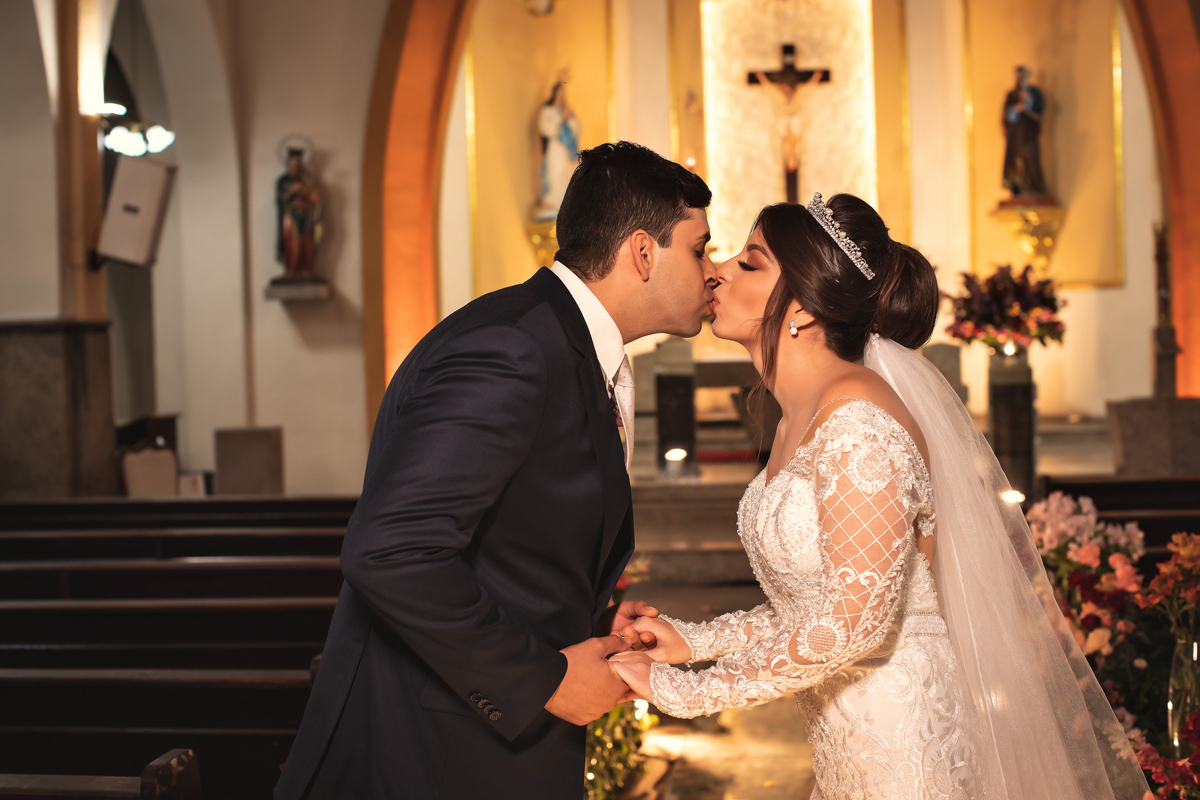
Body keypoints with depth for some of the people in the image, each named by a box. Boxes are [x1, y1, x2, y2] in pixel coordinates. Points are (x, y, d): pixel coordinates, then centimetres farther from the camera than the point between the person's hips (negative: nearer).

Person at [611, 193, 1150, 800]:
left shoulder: (857, 419, -20)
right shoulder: (799, 421, 9)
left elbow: (854, 620, -25)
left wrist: (681, 690, -19)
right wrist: (694, 641, 4)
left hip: (904, 751, -8)